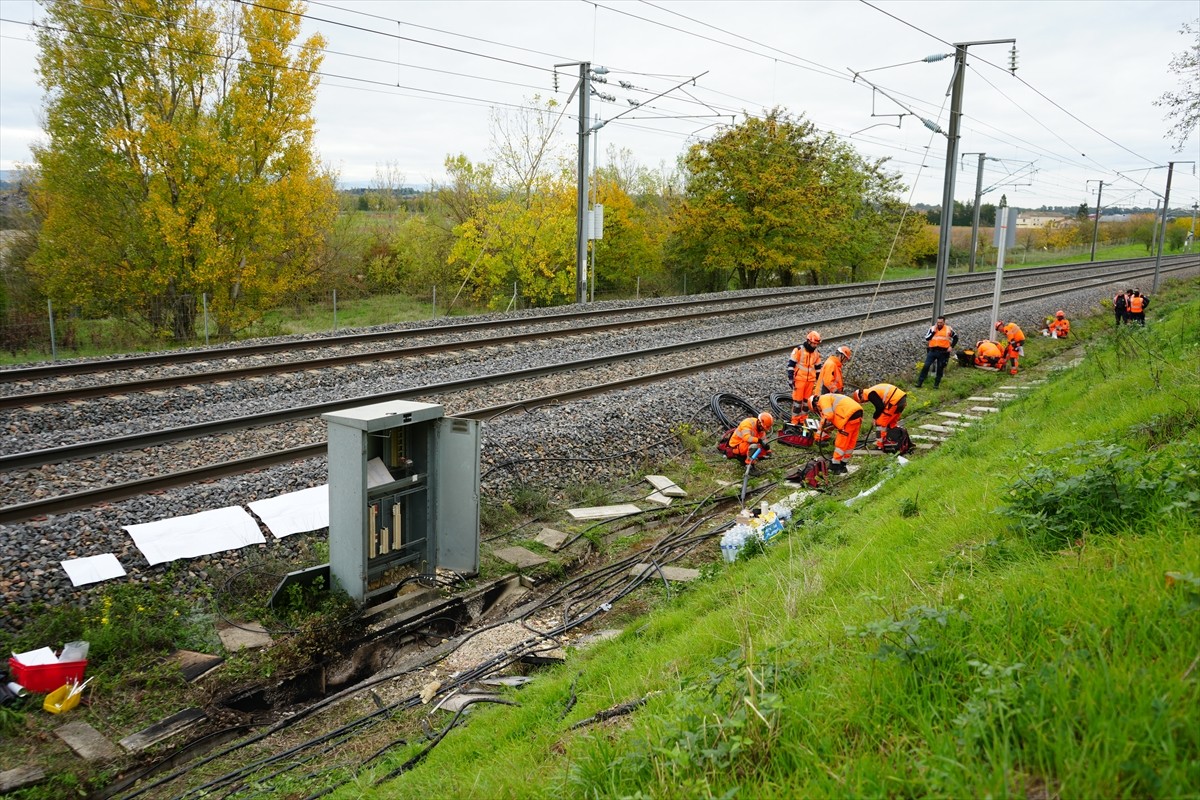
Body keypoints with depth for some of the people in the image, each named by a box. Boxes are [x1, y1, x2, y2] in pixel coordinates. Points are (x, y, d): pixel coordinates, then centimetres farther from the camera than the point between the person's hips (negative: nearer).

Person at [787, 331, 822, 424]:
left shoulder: (816, 353, 9)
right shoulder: (799, 350, -8)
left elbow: (818, 368, 19)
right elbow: (791, 364, -9)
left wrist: (817, 381, 17)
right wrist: (791, 379, -12)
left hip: (811, 380, 5)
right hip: (799, 379, -5)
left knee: (807, 400, 9)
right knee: (797, 400, -3)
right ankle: (795, 421, 3)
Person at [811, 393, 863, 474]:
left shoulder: (823, 399, -1)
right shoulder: (830, 398, 29)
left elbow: (828, 415, -15)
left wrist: (820, 429, -5)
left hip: (850, 415, -10)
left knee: (841, 442, 0)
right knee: (850, 442, 15)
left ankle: (835, 466, 6)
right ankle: (842, 465, 25)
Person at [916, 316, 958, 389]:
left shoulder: (948, 329, 3)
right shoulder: (932, 328, 5)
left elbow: (956, 338, 13)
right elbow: (927, 338, -4)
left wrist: (951, 346, 2)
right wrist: (933, 331, -12)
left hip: (943, 352, -1)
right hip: (932, 350, 1)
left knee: (940, 369, 6)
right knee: (926, 366, -7)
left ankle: (936, 384, 17)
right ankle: (919, 382, -3)